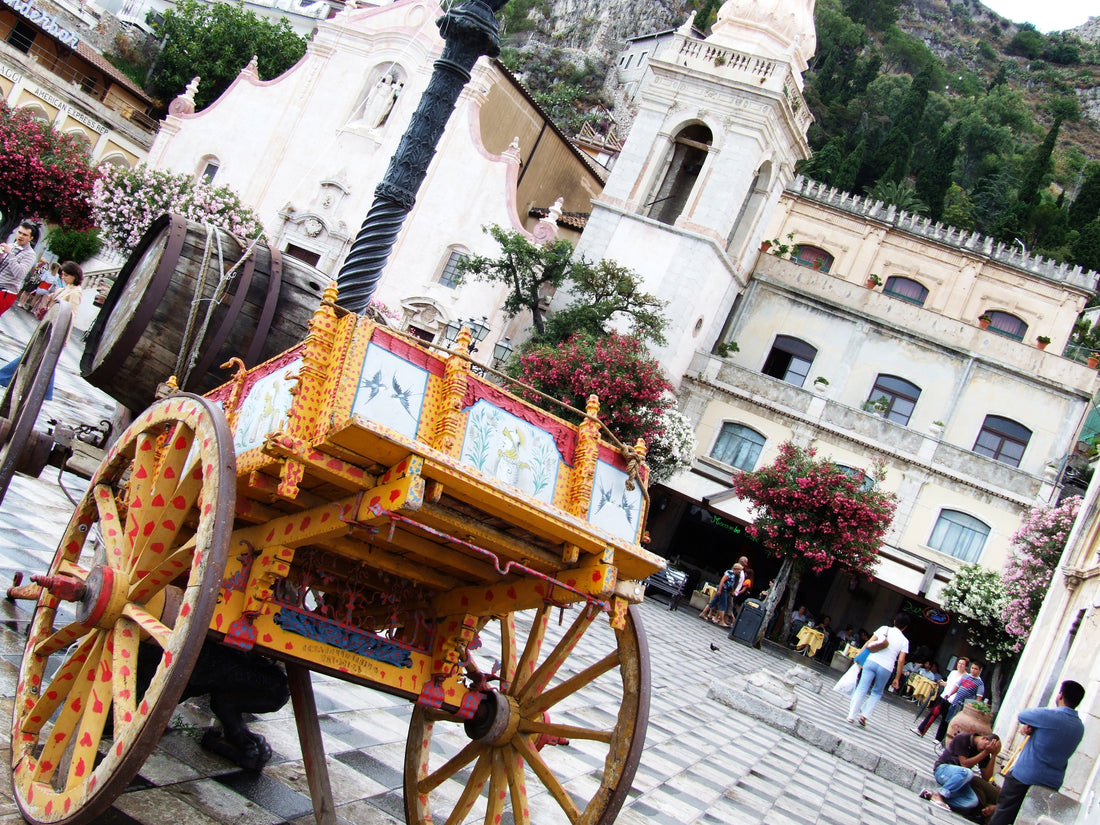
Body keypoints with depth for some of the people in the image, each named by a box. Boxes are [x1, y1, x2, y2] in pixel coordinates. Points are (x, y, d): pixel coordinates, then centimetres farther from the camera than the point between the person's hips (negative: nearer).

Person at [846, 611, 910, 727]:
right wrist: (897, 678, 7)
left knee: (862, 689, 2)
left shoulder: (884, 629, 7)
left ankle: (851, 715, -5)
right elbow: (901, 661, 2)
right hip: (886, 668, 0)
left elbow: (869, 643, 3)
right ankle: (864, 715, 5)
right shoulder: (904, 641, 6)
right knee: (877, 693, 18)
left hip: (872, 661, 0)